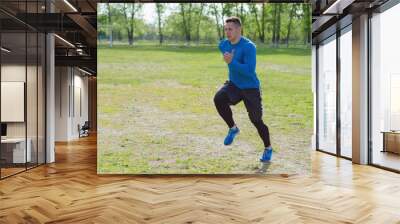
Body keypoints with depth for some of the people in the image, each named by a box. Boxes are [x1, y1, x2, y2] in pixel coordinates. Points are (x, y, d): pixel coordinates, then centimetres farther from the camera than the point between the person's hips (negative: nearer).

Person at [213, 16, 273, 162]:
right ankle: (233, 128, -1)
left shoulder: (249, 46, -21)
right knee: (218, 99, -26)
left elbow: (250, 70, -29)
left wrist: (232, 62, -33)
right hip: (234, 84, 5)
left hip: (250, 87, -5)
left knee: (256, 120, 0)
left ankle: (268, 148, 26)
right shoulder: (223, 44, -1)